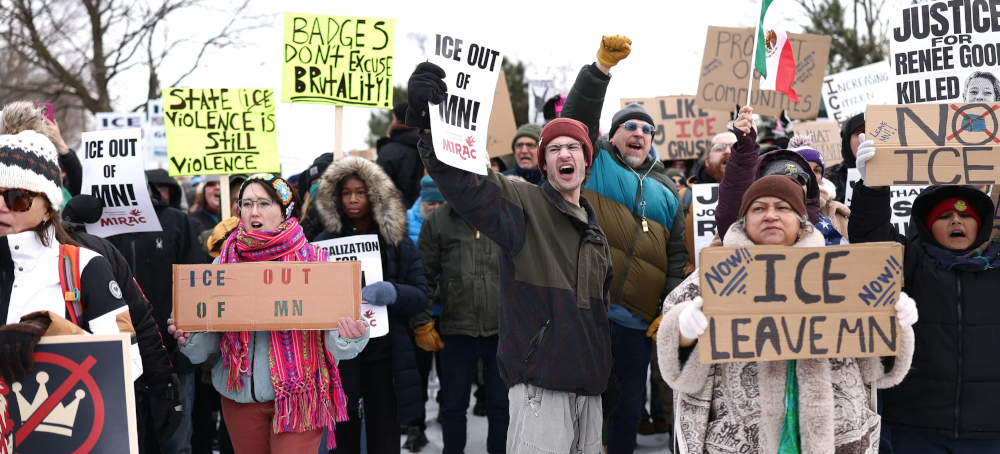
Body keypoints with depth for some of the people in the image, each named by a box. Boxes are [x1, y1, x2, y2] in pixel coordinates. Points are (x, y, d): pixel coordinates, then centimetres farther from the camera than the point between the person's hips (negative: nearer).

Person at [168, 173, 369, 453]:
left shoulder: (315, 261, -3)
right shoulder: (225, 264, 6)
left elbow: (335, 341, -4)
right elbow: (208, 333, 9)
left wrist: (349, 336, -25)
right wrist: (188, 337, -12)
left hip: (298, 393, -3)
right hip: (240, 394, 3)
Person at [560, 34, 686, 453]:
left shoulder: (666, 193, 19)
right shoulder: (595, 162, 9)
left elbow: (677, 256, 16)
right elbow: (577, 117, -8)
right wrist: (601, 67, -19)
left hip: (637, 320, 4)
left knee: (628, 408, 12)